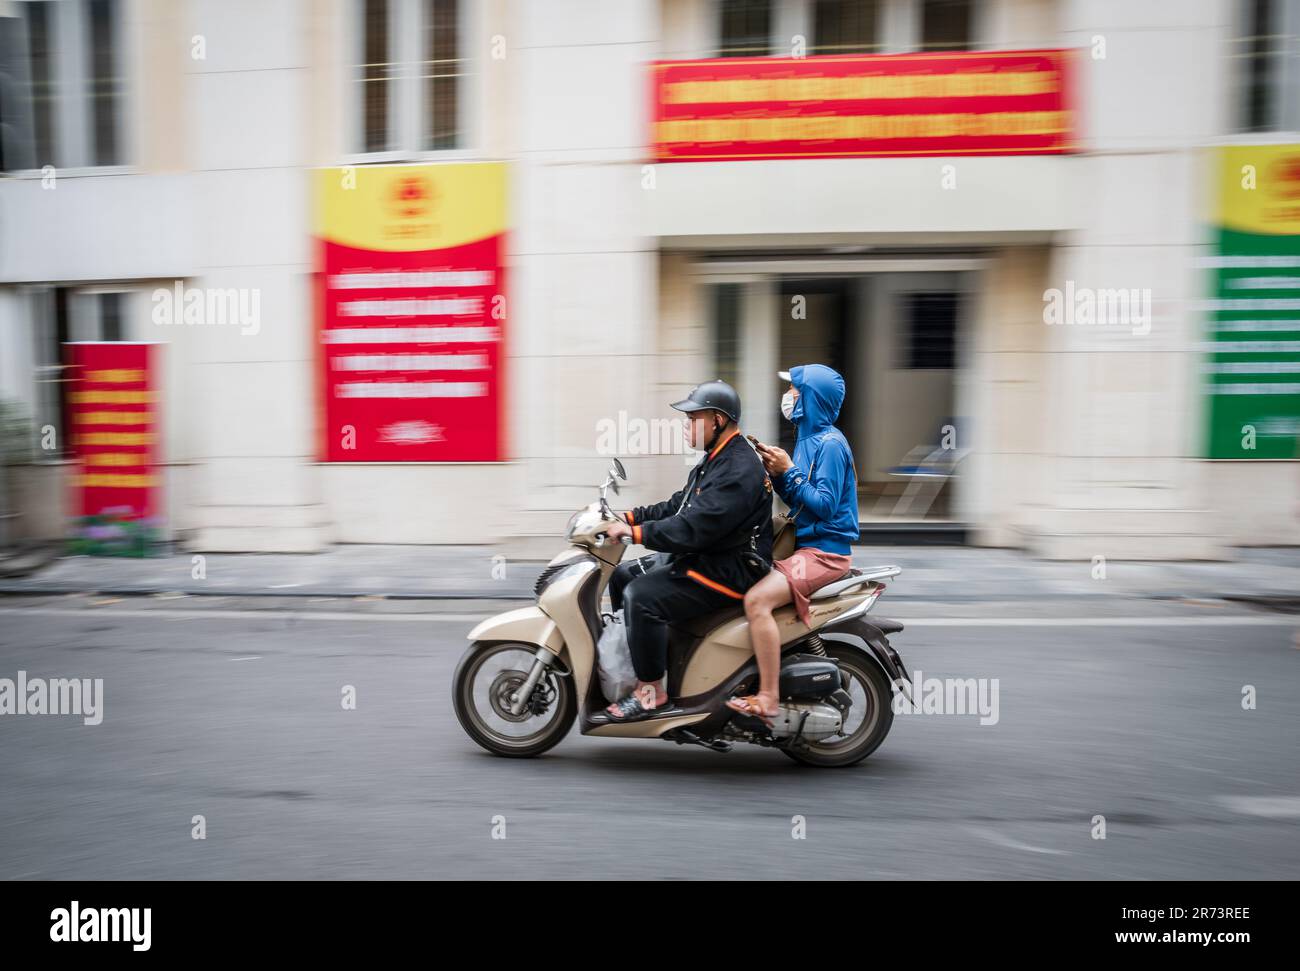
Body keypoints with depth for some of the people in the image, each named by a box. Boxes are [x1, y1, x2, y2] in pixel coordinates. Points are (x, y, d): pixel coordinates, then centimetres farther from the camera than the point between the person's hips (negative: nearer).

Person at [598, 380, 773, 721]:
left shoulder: (739, 471, -22)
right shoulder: (715, 459, 12)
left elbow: (694, 529, -30)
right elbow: (678, 507, 17)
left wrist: (634, 532, -26)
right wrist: (630, 517, 7)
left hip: (728, 571, -11)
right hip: (698, 556, 11)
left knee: (641, 597, -24)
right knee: (622, 576, 11)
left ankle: (651, 691, -11)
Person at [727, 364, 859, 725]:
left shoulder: (830, 443, -13)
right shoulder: (807, 437, 15)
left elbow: (824, 505, -21)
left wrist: (789, 471, -18)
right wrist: (777, 473, 1)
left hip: (824, 550, -10)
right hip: (804, 543, 10)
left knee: (756, 599, -27)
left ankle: (768, 699, -20)